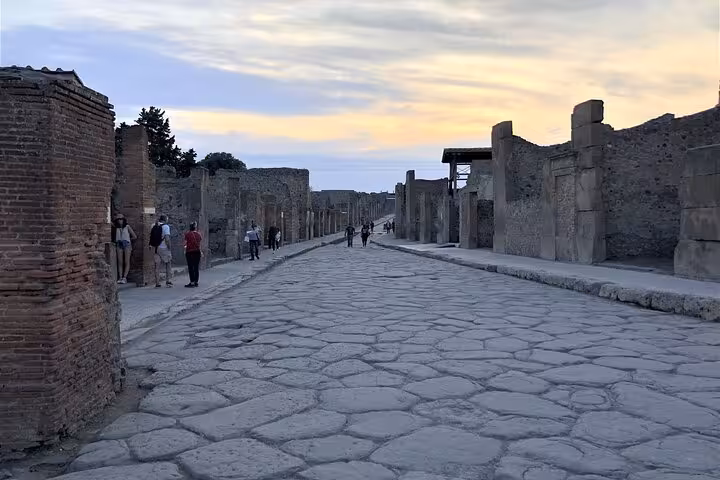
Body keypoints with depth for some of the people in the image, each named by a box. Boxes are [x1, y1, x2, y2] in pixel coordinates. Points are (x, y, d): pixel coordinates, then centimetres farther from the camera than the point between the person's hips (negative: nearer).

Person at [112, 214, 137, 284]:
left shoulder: (127, 227, 4)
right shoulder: (116, 228, 10)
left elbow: (135, 237, 5)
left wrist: (128, 240, 10)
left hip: (127, 244, -3)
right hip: (119, 245, 3)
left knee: (127, 262, -8)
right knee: (120, 262, -3)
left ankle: (124, 277, -11)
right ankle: (120, 277, -5)